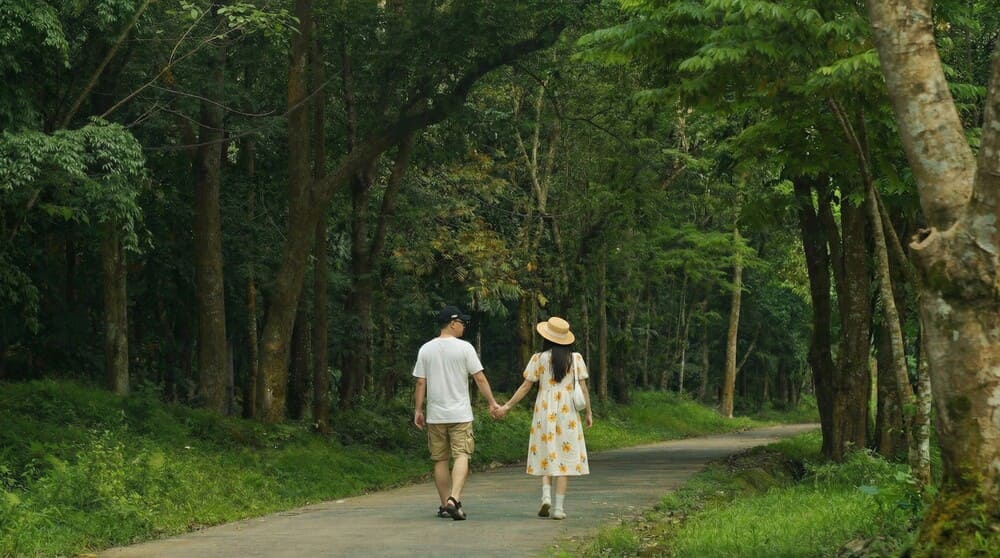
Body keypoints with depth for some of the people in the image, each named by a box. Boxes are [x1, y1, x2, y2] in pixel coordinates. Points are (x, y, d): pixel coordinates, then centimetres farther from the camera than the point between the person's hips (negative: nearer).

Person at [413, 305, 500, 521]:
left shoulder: (426, 349, 4)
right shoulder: (464, 348, -5)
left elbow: (420, 383, 4)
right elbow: (479, 378, -5)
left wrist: (418, 410, 10)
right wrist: (492, 402, 3)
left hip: (435, 414, 4)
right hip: (460, 414, -3)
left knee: (440, 460, 10)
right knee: (461, 456, -5)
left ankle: (445, 504, 15)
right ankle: (454, 499, -22)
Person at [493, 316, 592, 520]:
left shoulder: (539, 358, -2)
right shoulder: (576, 359, 2)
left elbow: (526, 386, -2)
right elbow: (583, 388, 1)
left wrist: (507, 406, 5)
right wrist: (588, 412, 11)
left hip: (545, 411, 0)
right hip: (568, 412, 0)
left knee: (545, 455, 12)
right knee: (565, 457, 2)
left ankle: (546, 495, -8)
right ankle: (559, 507, -1)